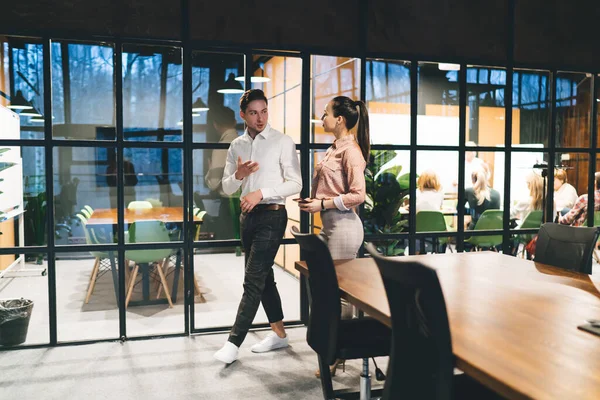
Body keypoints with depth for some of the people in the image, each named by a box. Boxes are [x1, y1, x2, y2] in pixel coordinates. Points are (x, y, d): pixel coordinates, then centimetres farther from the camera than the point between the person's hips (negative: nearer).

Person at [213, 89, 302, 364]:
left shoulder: (282, 142, -5)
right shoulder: (236, 146, 10)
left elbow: (295, 184, -10)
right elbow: (226, 189, 10)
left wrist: (261, 193, -19)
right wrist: (238, 175, -11)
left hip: (272, 215, -6)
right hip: (248, 215, 7)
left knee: (253, 280, -8)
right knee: (263, 277, 13)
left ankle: (234, 343, -3)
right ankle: (279, 333, 27)